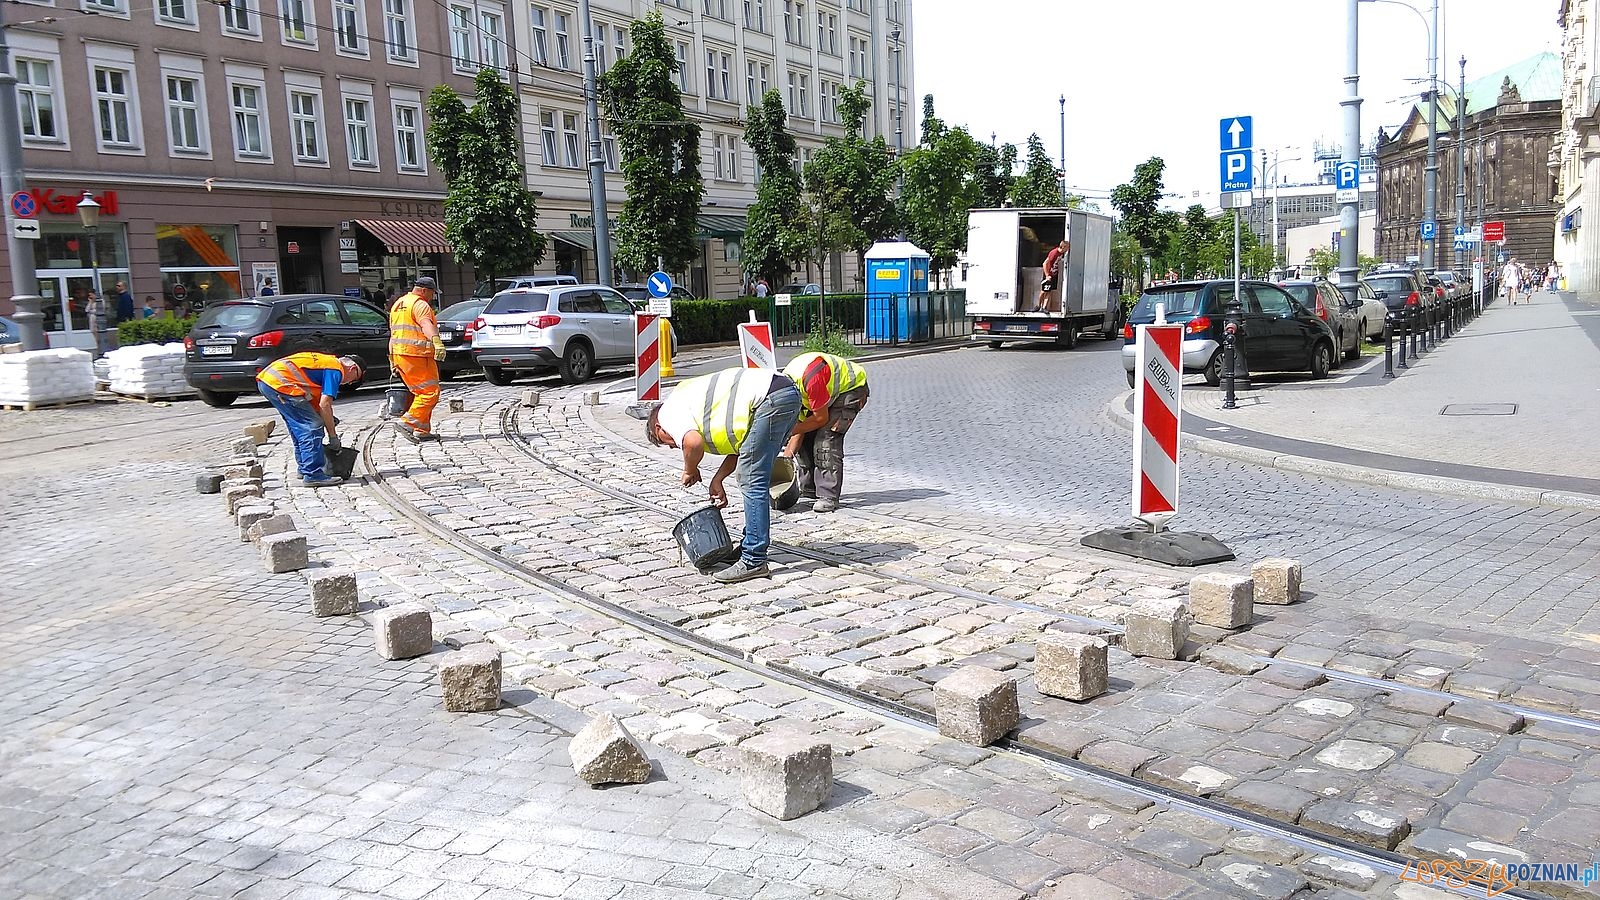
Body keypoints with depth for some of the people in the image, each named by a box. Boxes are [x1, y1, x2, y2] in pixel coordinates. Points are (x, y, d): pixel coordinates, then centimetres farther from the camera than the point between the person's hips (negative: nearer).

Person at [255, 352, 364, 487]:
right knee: (312, 426, -8)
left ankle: (304, 468, 29)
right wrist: (333, 436, -4)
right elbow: (324, 405, -10)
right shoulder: (336, 370, -3)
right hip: (279, 383, -11)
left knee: (300, 427, 21)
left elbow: (315, 402, 27)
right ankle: (313, 475, -9)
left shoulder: (326, 361, 25)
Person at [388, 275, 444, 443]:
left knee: (420, 392, 17)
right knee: (430, 392, -9)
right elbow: (426, 324, -28)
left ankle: (422, 430, 16)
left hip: (399, 354, 10)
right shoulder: (420, 304, -8)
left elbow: (393, 334, 27)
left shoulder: (397, 305, 23)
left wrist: (393, 361, 31)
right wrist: (437, 342, -45)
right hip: (417, 355, -10)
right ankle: (407, 423, -18)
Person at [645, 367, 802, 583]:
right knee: (756, 479, 19)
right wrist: (717, 479, 23)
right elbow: (739, 443, 28)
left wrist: (690, 470, 4)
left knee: (752, 482, -6)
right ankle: (750, 547, 29)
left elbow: (693, 443, -16)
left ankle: (754, 561, -5)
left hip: (771, 399, -10)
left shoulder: (669, 412, 5)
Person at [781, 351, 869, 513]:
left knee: (827, 437, -21)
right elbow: (800, 423, -4)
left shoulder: (810, 379, -37)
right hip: (832, 390, 9)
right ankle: (808, 488, 13)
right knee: (805, 437, 1)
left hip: (852, 388, -9)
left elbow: (821, 418, -27)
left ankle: (829, 497, -21)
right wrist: (787, 454, -13)